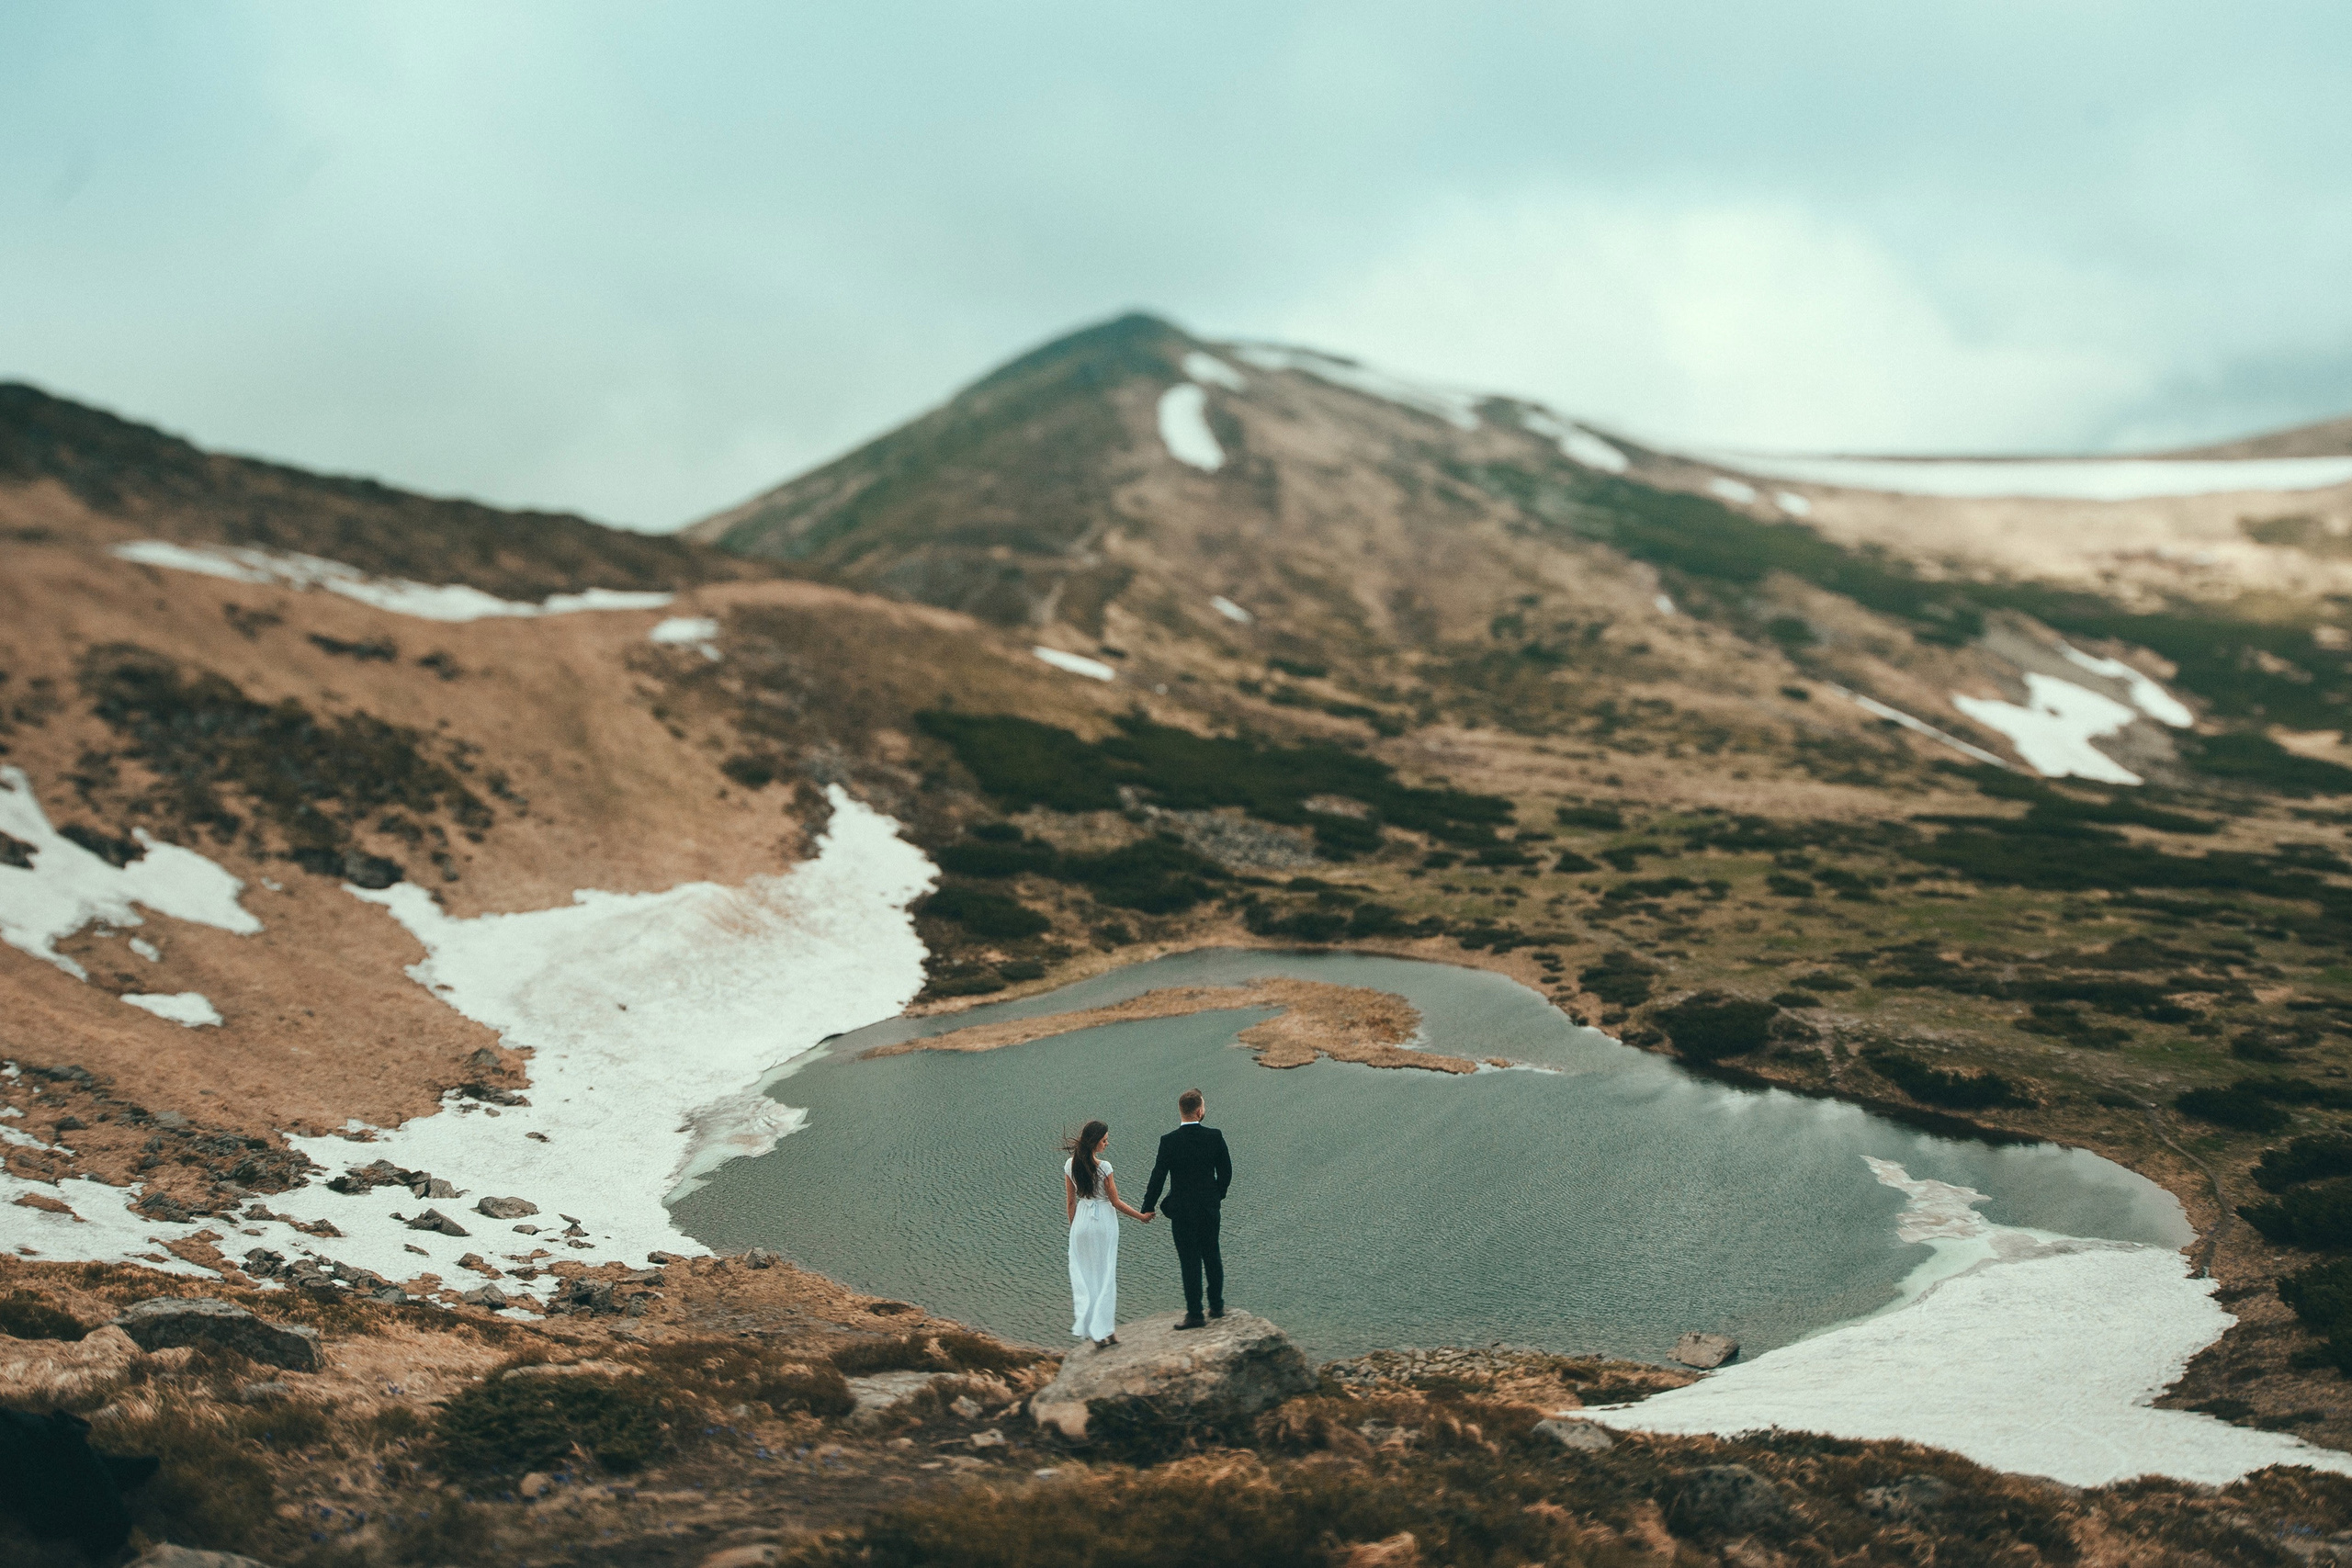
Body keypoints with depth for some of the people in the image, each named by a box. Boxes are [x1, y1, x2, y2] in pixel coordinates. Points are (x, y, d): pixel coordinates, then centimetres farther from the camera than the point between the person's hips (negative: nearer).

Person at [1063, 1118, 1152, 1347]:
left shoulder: (1070, 1165, -3)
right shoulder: (1103, 1167, -17)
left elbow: (1070, 1201, 4)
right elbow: (1115, 1202, -10)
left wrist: (1074, 1226, 16)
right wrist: (1141, 1216, 2)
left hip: (1081, 1221, 4)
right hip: (1104, 1220, -4)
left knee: (1083, 1275, 12)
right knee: (1104, 1274, 5)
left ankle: (1086, 1326, 11)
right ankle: (1103, 1330, 7)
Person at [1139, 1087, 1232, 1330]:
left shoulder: (1168, 1141, -15)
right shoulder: (1214, 1136, -8)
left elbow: (1158, 1176, -10)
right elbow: (1226, 1172, 0)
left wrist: (1148, 1207, 0)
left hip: (1182, 1212, -3)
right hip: (1210, 1208, 3)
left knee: (1190, 1262, 2)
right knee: (1212, 1256, 18)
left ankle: (1195, 1314, 5)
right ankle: (1217, 1306, 27)